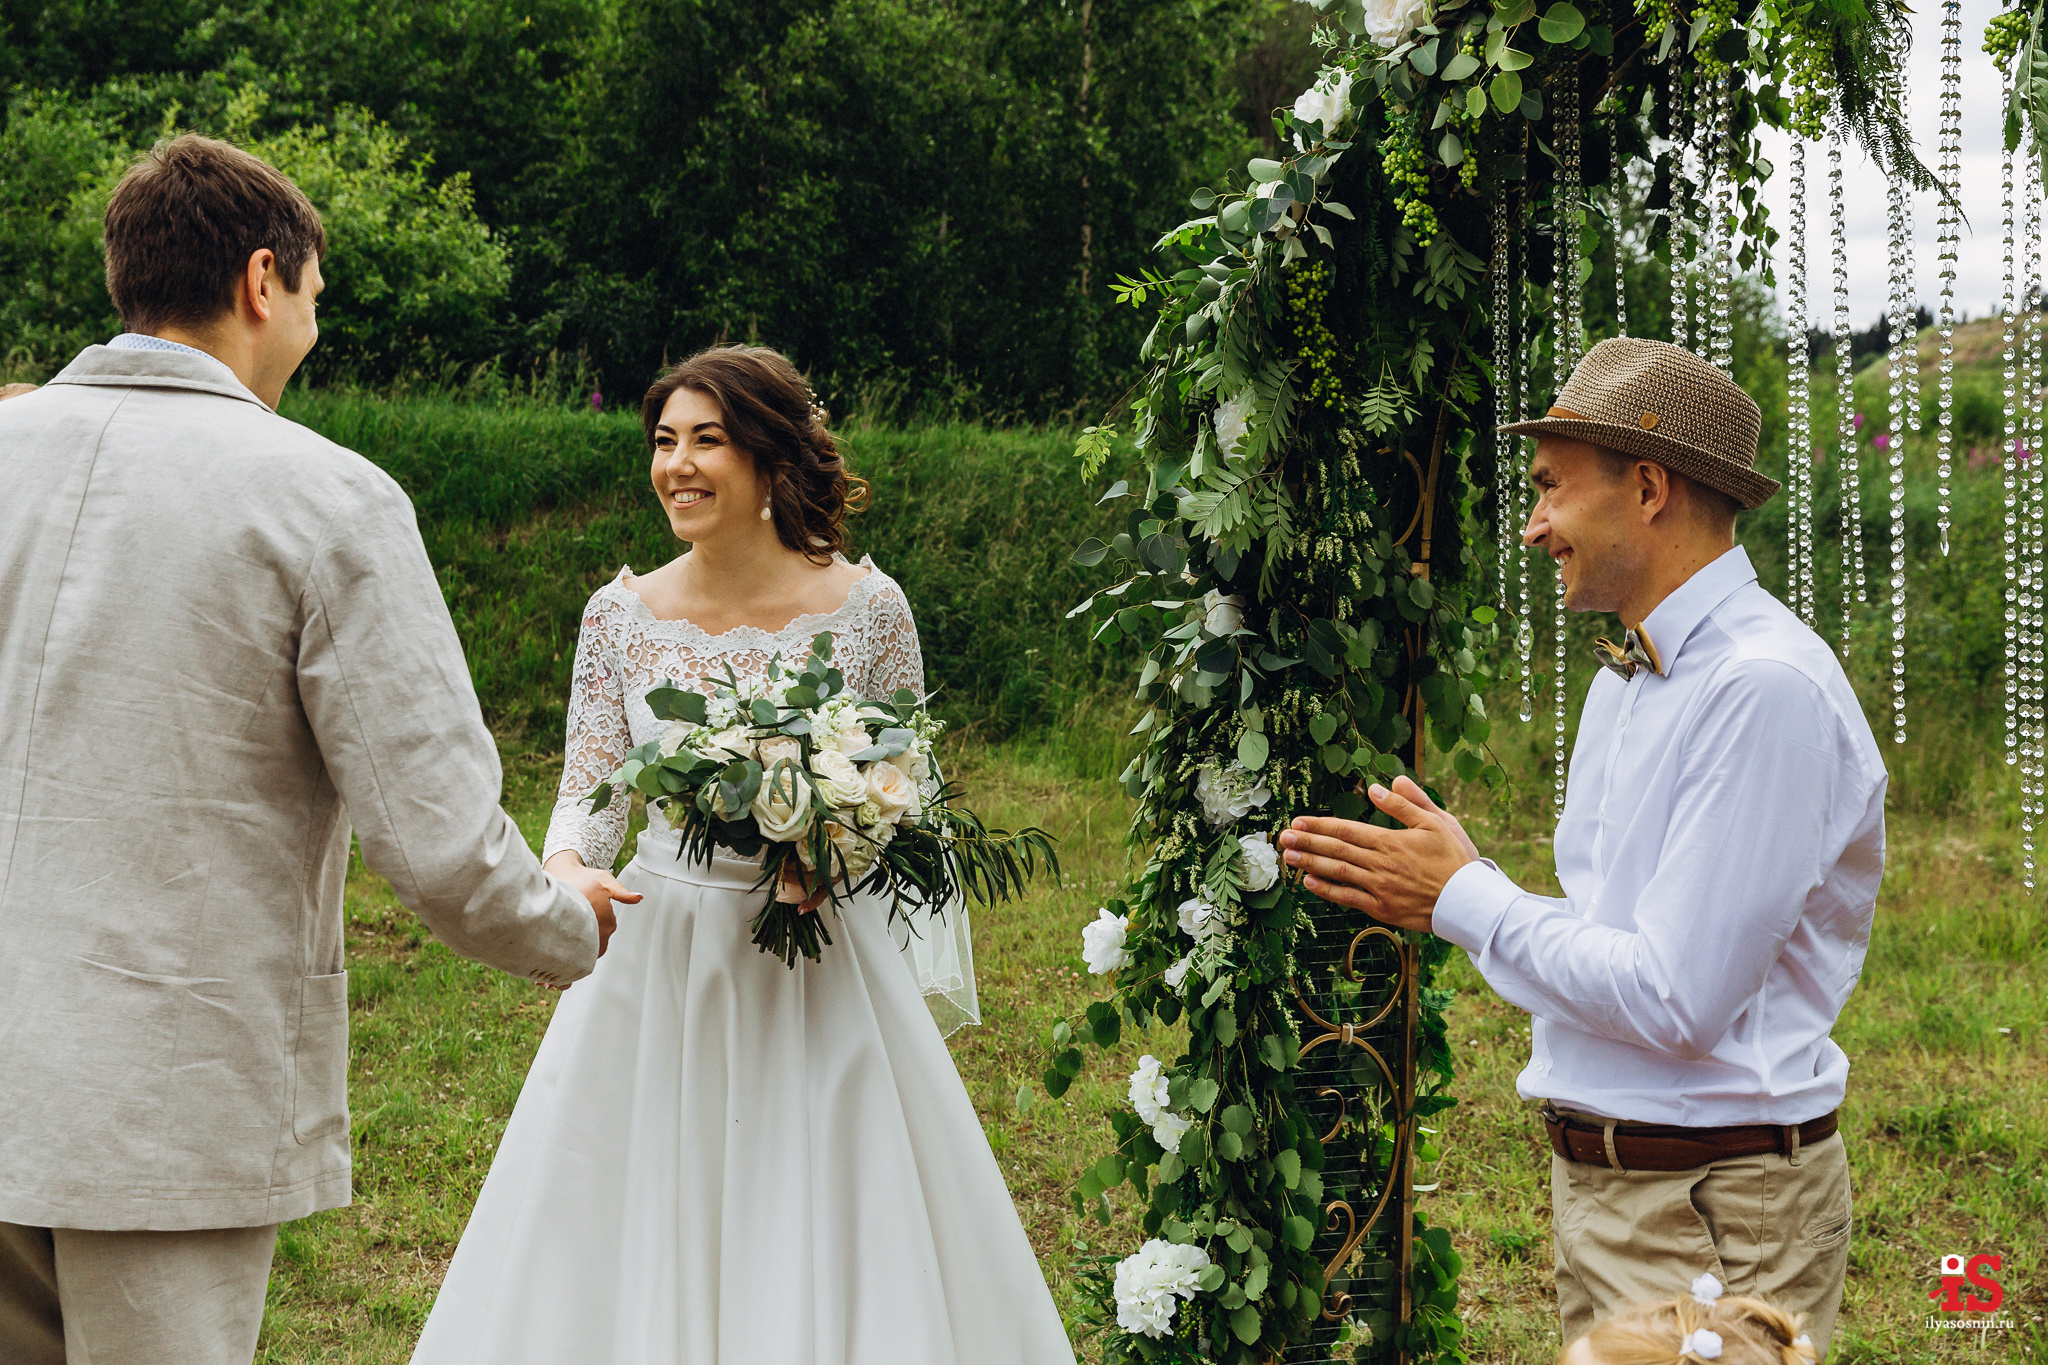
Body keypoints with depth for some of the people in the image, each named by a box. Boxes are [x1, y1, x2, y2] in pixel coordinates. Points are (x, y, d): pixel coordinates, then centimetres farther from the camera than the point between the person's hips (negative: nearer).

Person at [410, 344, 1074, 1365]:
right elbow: (589, 791, 2)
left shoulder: (865, 609, -7)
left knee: (826, 1235, 4)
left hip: (817, 967, -2)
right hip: (656, 961, 2)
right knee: (638, 1249, 7)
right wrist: (567, 871, -19)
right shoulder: (621, 615, -1)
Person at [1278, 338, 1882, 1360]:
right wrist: (1442, 892, 1)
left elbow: (1677, 998, -22)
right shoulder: (1623, 681, 12)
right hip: (1594, 1189, 8)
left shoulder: (1767, 689, -19)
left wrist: (1465, 899, -12)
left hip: (1714, 1213, -8)